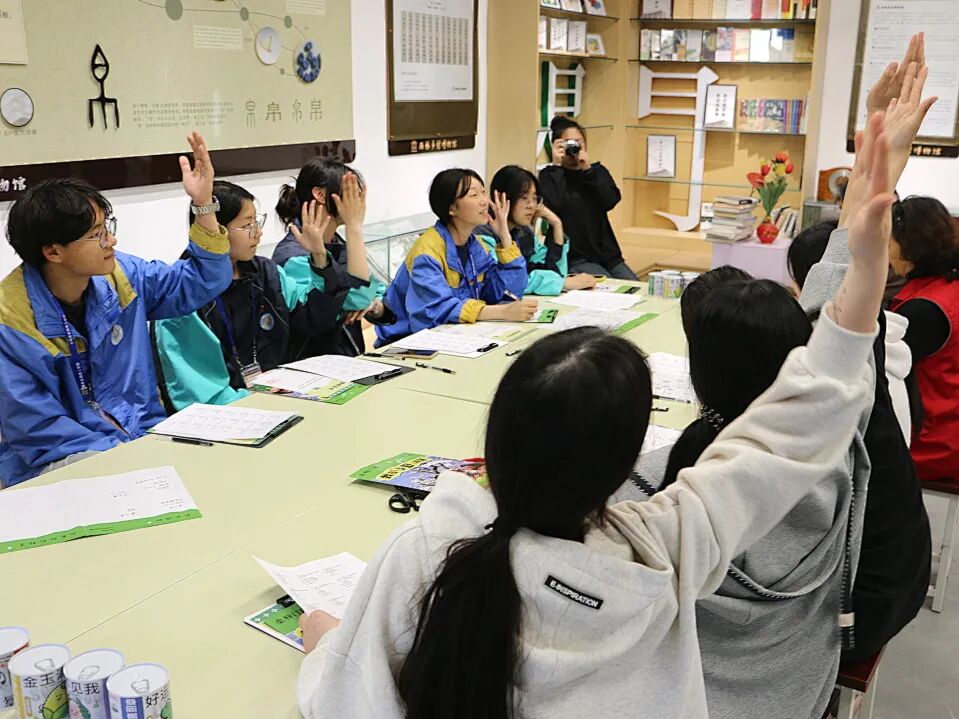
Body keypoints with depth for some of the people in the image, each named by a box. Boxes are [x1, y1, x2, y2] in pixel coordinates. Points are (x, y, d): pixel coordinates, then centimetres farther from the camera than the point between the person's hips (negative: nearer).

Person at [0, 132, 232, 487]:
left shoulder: (120, 274, -1)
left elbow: (203, 282, 9)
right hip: (64, 466, -6)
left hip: (145, 434, 6)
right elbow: (37, 431, -16)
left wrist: (203, 204, -5)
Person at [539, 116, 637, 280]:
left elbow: (612, 200, -6)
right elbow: (552, 206, -19)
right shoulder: (549, 176, 2)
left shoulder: (598, 171, 13)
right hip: (574, 258, -5)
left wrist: (588, 170, -13)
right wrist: (557, 166, -13)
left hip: (607, 254, 5)